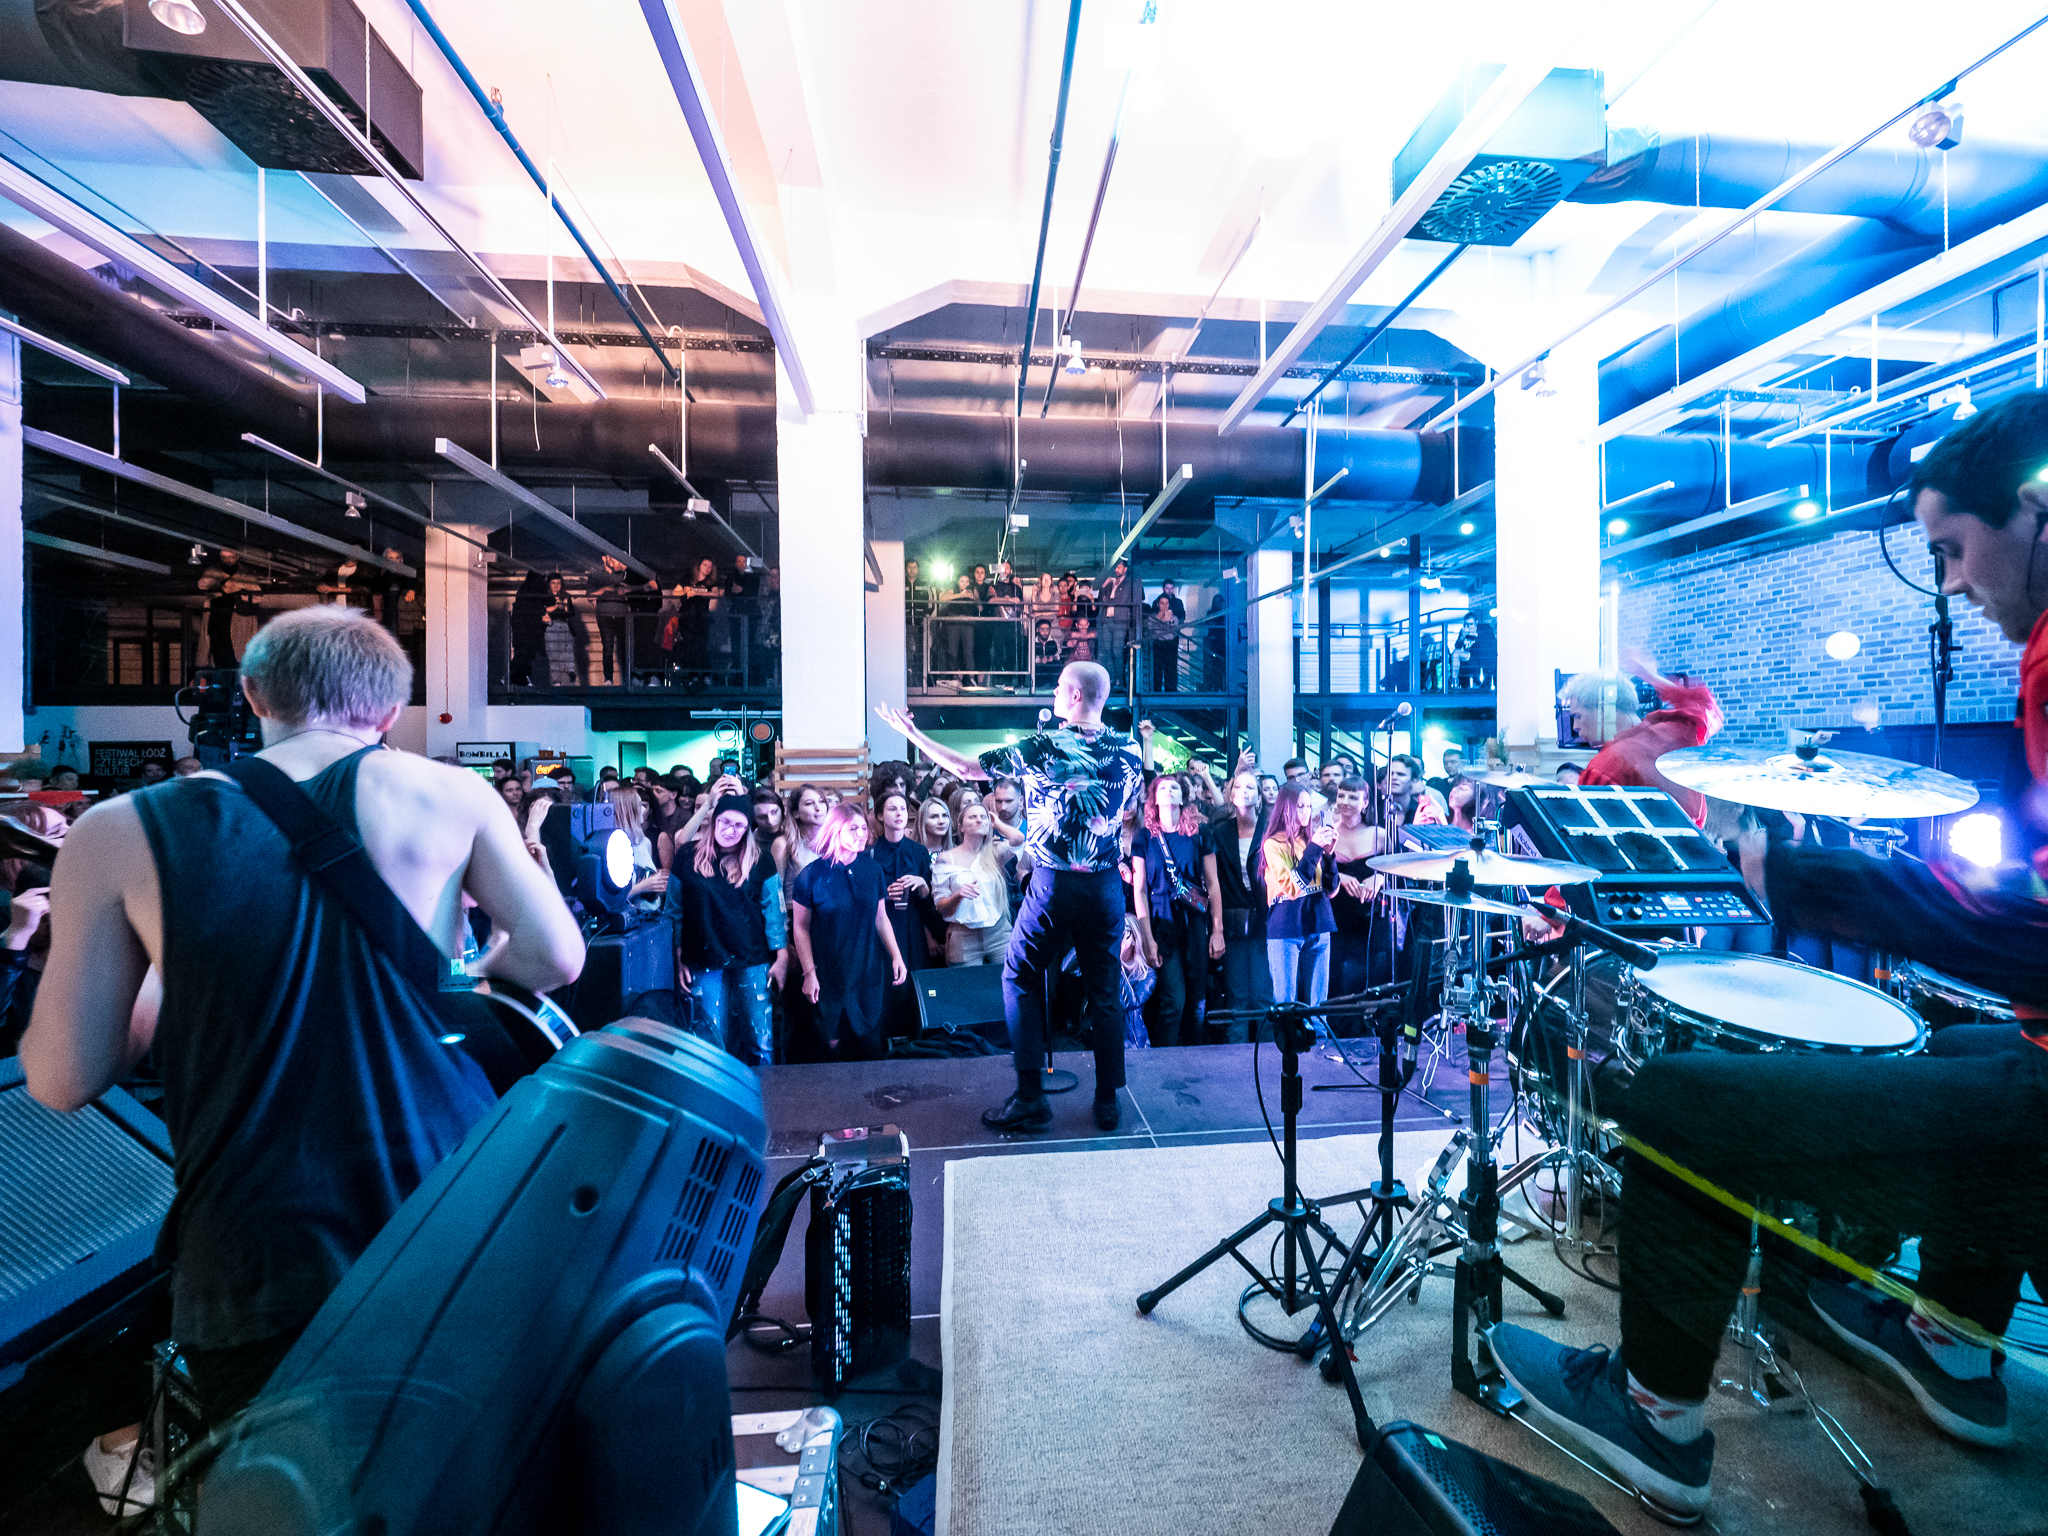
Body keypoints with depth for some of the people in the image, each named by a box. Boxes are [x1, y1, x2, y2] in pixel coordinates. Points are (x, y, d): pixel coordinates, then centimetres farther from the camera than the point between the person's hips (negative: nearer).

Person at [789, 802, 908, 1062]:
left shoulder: (872, 870, 2)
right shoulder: (813, 874, -8)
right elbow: (801, 928, -4)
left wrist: (896, 957, 4)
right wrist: (809, 973, -7)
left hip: (869, 973, 3)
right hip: (829, 978, -3)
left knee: (871, 1045, 8)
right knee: (834, 1046, 7)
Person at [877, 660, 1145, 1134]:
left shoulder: (1042, 747, -11)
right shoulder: (1127, 749, 1)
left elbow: (967, 768, -5)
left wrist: (912, 732, 5)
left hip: (1054, 882, -4)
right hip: (1108, 883, 4)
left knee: (1021, 979, 12)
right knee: (1104, 989, 13)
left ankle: (1031, 1099, 13)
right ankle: (1108, 1102, 22)